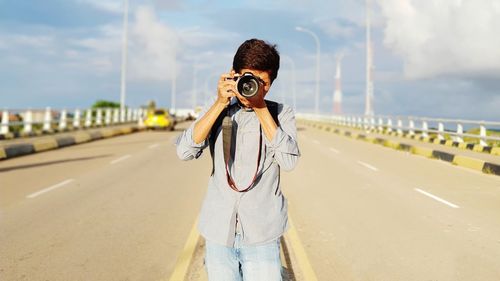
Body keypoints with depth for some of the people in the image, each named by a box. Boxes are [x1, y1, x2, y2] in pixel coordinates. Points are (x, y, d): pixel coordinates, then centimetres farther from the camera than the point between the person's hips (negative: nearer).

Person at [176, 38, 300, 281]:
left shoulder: (281, 114, 3)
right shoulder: (218, 112, 8)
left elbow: (289, 160, -12)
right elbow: (185, 151, -6)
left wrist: (261, 109, -13)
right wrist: (220, 104, -11)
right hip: (218, 232, 2)